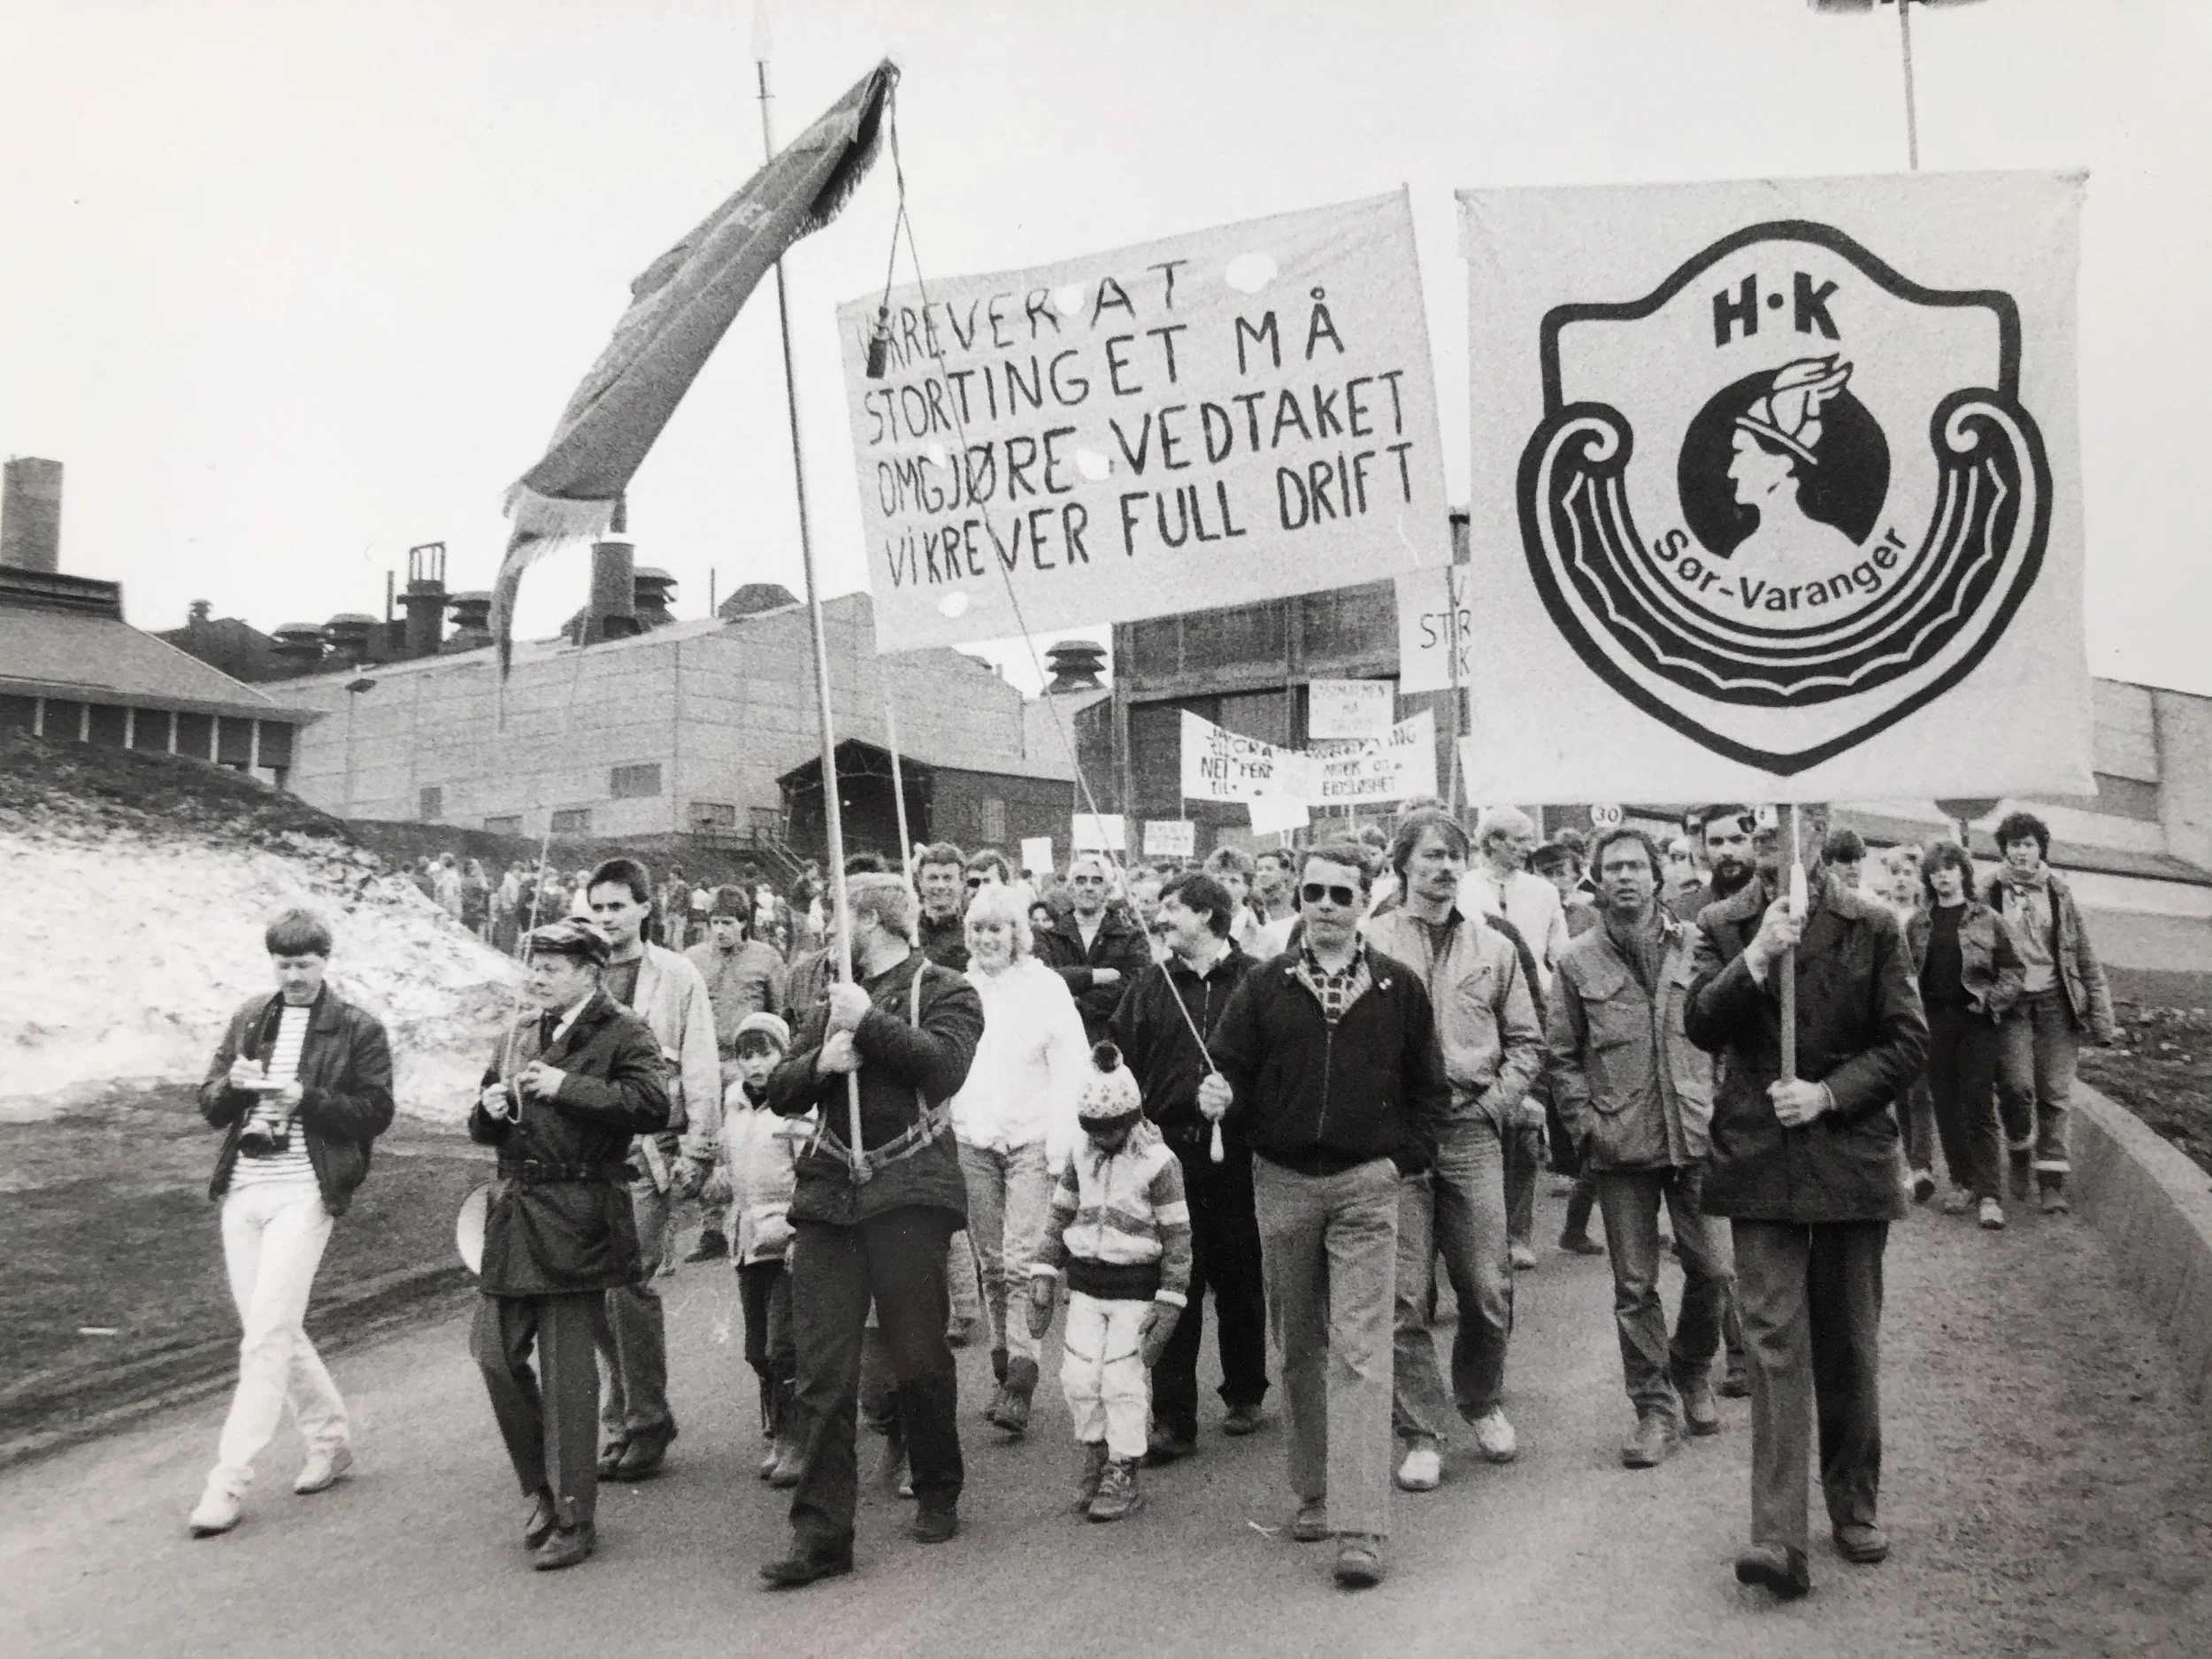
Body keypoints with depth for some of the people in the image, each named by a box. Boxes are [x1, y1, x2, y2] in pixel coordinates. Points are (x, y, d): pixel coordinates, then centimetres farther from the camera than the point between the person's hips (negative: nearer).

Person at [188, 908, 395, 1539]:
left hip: (305, 1190, -6)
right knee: (271, 1330, 12)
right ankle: (331, 1438, 28)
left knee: (266, 1334, -10)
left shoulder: (358, 1029, -1)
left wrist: (306, 1096, -17)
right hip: (242, 1186, 6)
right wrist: (234, 1084, -9)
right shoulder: (248, 1019, 13)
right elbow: (209, 1104, 13)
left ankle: (229, 1479, -5)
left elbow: (376, 1111, -5)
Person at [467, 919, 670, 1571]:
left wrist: (567, 1087, -21)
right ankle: (545, 1489, 27)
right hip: (513, 1215, 7)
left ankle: (574, 1519, 12)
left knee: (568, 1371, -1)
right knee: (495, 1353, 6)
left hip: (576, 1217, -6)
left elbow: (652, 1103, -21)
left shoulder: (622, 1035, -5)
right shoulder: (518, 1037, 16)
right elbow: (483, 1128, 22)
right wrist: (489, 1110, -1)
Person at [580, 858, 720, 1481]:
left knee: (629, 1281, -10)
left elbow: (701, 1070, 1)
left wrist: (696, 1150, -6)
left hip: (648, 1149, -4)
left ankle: (643, 1425, 4)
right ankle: (629, 1414, 22)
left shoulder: (676, 977, 2)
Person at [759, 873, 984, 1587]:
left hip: (907, 1194, -4)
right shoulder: (834, 1002, 21)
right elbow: (779, 1092, 14)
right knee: (823, 1372, -1)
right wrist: (821, 1060, -5)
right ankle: (821, 1533, 4)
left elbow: (942, 1069, -14)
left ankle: (938, 1496, 26)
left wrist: (868, 1022, -12)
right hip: (827, 1193, 5)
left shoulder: (944, 993, 4)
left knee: (918, 1359, 3)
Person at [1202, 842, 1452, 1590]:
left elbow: (1429, 1088, 7)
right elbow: (1231, 1070, 5)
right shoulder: (1265, 986, 3)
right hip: (1282, 1183, 2)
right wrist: (1218, 1096, -17)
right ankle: (1314, 1492, 28)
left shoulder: (1399, 988, 2)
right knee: (1299, 1347, 13)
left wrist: (1403, 1157, -3)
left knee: (1358, 1352, -7)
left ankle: (1360, 1527, -7)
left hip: (1365, 1187, -2)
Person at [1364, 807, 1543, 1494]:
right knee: (1404, 1295, 1)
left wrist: (1498, 1100, 1)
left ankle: (1481, 1400, 31)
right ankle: (1420, 1432, 13)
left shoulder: (1493, 947, 10)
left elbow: (1526, 1042, 14)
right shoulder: (1369, 943, 0)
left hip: (1472, 1130, 3)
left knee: (1489, 1288, 6)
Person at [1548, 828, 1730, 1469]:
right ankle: (1655, 1408, 18)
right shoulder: (1578, 961, 2)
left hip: (1696, 1135, 1)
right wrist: (1586, 1123, -4)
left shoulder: (1695, 946, 5)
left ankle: (1691, 1373, 31)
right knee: (1635, 1284, 5)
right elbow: (1563, 1056, 5)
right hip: (1620, 1146, -1)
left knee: (1711, 1271, 4)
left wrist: (1720, 1107, 0)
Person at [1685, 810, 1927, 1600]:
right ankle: (1778, 1536, -7)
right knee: (1774, 1340, -6)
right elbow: (1701, 1028, -6)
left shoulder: (1872, 927, 2)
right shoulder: (1722, 927, 5)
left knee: (1850, 1342, 11)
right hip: (1759, 1158, 0)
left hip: (1850, 1151, 0)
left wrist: (1828, 1094, -12)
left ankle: (1855, 1507, 28)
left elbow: (1906, 1040, 0)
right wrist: (1757, 957, -20)